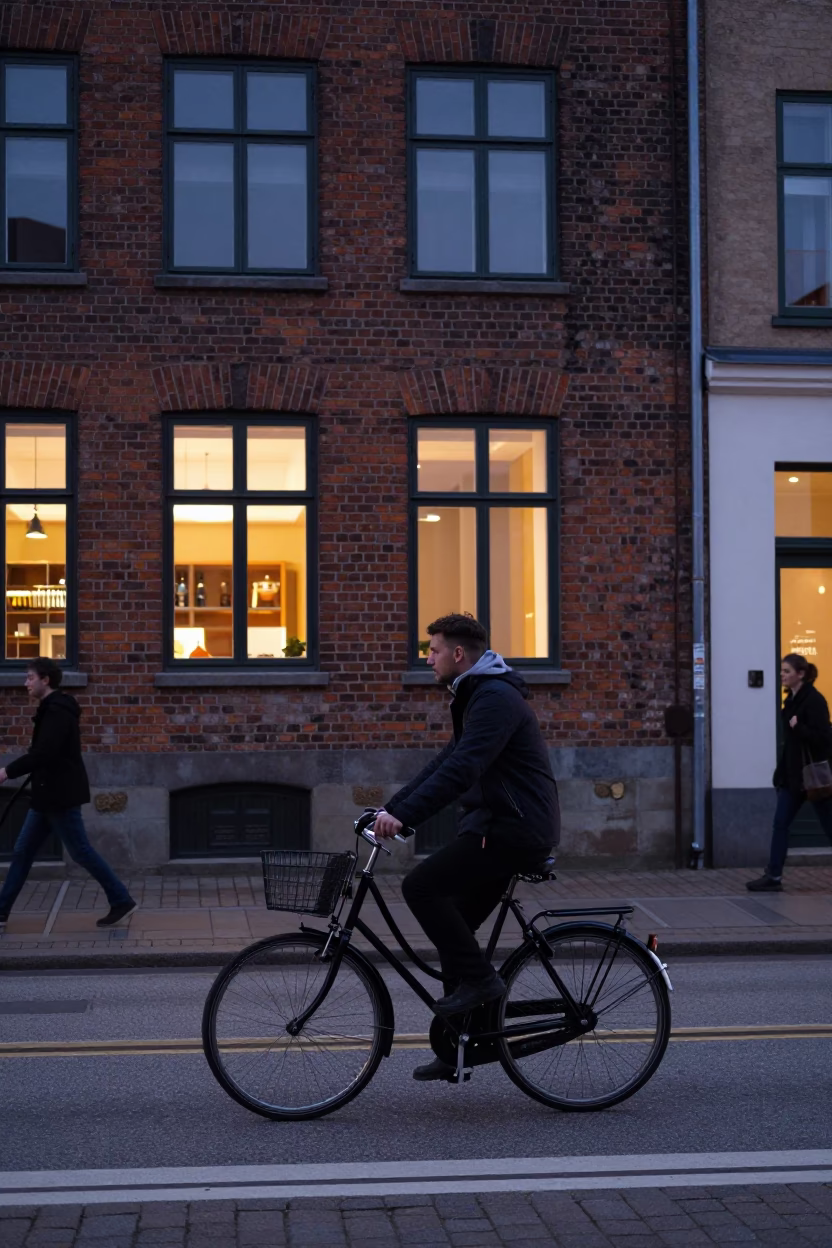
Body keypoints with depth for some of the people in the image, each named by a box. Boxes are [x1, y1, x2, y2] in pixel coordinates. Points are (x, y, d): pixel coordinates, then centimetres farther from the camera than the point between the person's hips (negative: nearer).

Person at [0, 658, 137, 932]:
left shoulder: (57, 711, -18)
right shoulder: (52, 709, 14)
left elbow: (44, 753, -28)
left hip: (60, 796, -10)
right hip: (49, 795, 10)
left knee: (80, 852, -3)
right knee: (22, 851, 11)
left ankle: (122, 901, 6)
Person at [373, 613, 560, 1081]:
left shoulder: (496, 698, -15)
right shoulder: (478, 695, 19)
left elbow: (461, 769, -27)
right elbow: (447, 762, 21)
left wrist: (404, 815, -32)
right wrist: (391, 808, 15)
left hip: (516, 828, -10)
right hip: (504, 824, 10)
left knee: (421, 886, -15)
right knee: (456, 923, 10)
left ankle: (478, 977, -7)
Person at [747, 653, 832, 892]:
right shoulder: (792, 699, 10)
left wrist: (798, 727, -31)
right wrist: (782, 771, 15)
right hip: (793, 773, 8)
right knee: (780, 824, 4)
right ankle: (773, 876, 7)